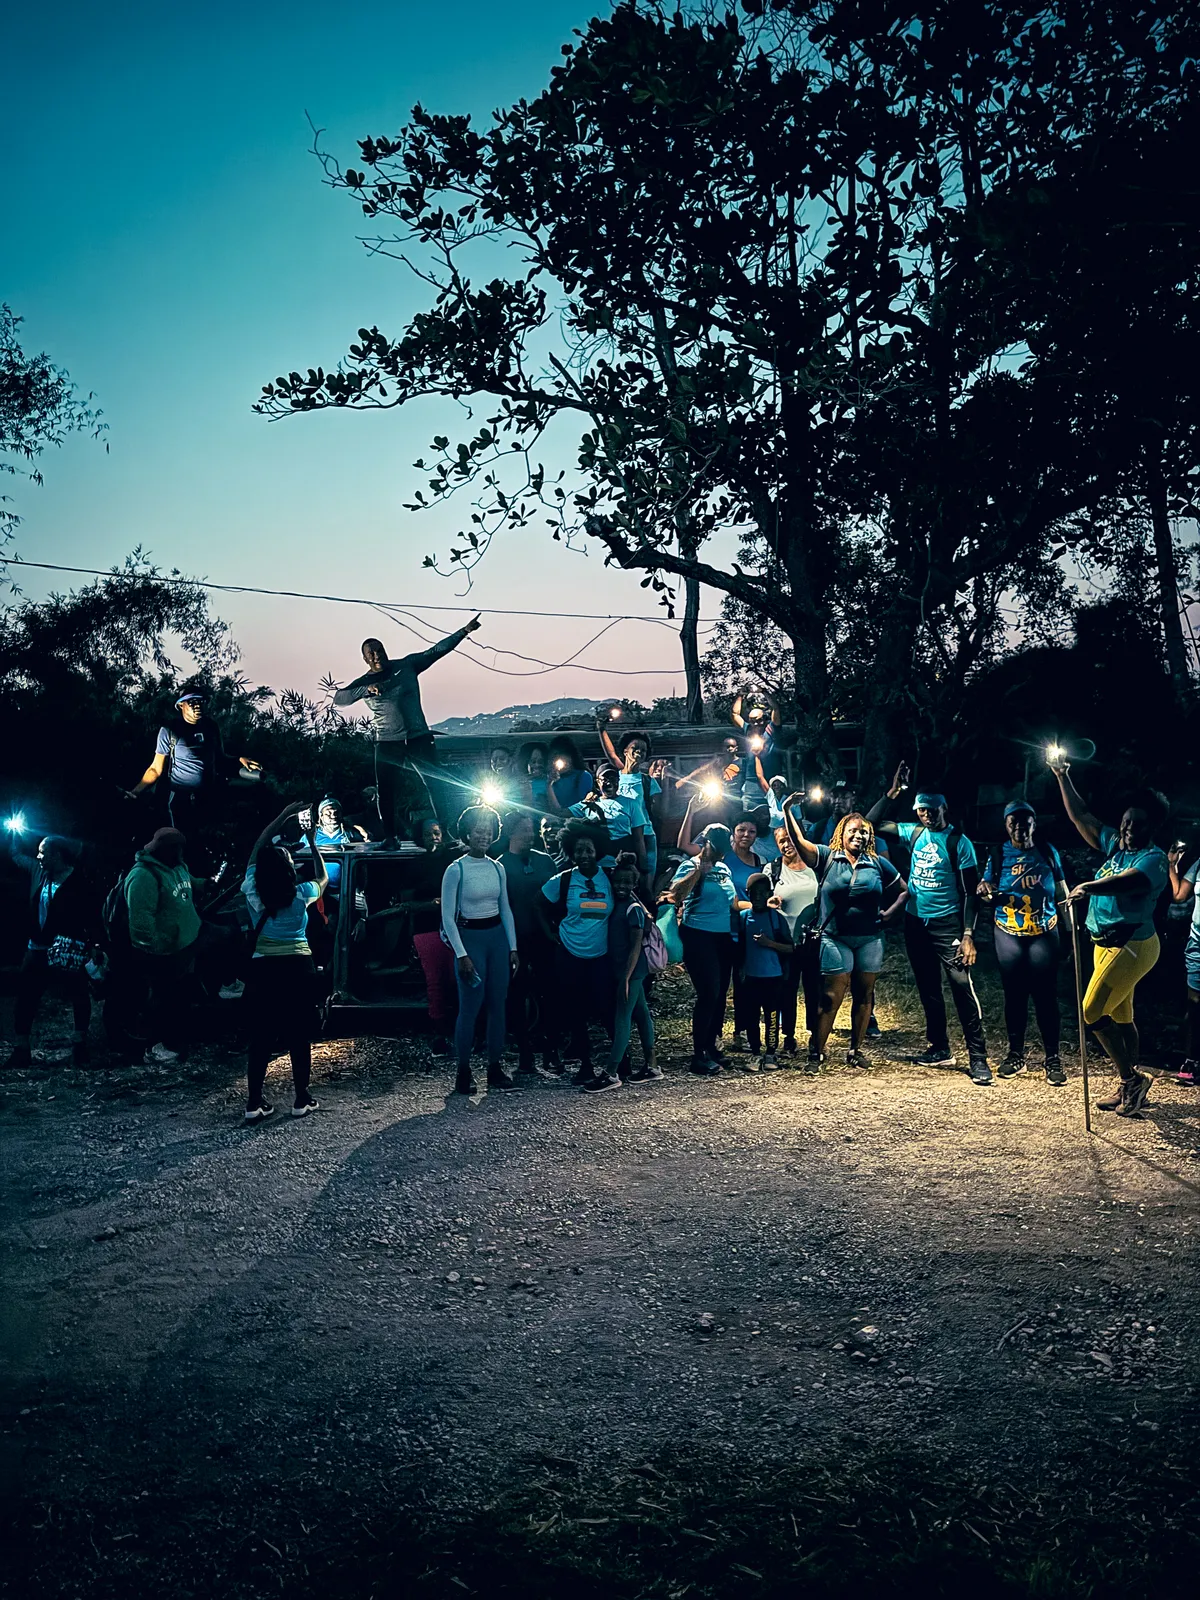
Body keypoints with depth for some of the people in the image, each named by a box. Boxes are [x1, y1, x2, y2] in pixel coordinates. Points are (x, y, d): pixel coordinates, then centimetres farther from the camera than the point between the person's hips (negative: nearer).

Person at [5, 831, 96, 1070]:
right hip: (37, 949, 6)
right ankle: (21, 1050, 14)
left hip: (67, 951, -6)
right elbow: (17, 854, 21)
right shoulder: (39, 871, 3)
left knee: (78, 996, 4)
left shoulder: (78, 883, -15)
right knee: (25, 997, 7)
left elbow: (92, 916, -15)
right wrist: (15, 832, 12)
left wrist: (93, 945, -22)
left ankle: (79, 1046, 16)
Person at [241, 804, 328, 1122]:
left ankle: (254, 1103, 6)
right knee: (299, 1036, 7)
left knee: (259, 1037, 6)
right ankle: (302, 1099, 12)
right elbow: (322, 878, 13)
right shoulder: (300, 895, -9)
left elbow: (257, 849, 9)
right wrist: (312, 841, 17)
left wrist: (283, 815, 13)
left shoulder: (253, 892, -5)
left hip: (263, 970, 2)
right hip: (298, 969, -2)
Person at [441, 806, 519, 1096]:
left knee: (497, 1004, 7)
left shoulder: (497, 868, 6)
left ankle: (495, 1068, 15)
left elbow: (505, 909, 12)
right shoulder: (456, 870, -8)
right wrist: (461, 955, -14)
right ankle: (463, 1072, 5)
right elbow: (447, 916, -9)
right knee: (470, 1006, -5)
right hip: (469, 937, -5)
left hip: (498, 936, 5)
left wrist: (513, 947, 7)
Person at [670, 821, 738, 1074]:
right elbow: (675, 893, -25)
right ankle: (698, 1055, -5)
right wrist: (699, 870, -25)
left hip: (724, 938, 7)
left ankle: (712, 1047, 21)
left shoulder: (724, 869, 14)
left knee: (720, 995, 9)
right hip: (699, 937, -7)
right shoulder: (690, 866, -7)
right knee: (708, 994, -11)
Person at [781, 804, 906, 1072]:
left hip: (870, 939, 3)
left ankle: (856, 1050, 20)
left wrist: (888, 914, 1)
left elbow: (903, 891, 14)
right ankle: (816, 1052, 0)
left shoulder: (878, 864, 6)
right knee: (831, 997, -5)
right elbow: (799, 842, -12)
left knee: (863, 995, 9)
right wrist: (787, 812, -21)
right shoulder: (827, 857, 0)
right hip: (835, 938, -3)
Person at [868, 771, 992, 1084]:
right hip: (916, 923, 6)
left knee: (962, 988, -12)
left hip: (947, 925, -6)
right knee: (928, 990, 14)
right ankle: (939, 1049, 25)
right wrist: (891, 793, -1)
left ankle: (978, 1058, -10)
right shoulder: (914, 833, 6)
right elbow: (872, 823, 11)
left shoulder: (959, 842, -9)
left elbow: (970, 892, -9)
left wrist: (968, 935, -16)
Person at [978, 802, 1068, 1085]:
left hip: (1044, 934, -1)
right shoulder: (999, 855, 2)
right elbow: (988, 898, 2)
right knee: (1014, 994, 6)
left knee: (1046, 995, -3)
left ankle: (1052, 1059, 5)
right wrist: (984, 891, -21)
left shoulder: (1048, 852, 3)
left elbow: (1061, 894, 8)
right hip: (1008, 935, 1)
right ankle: (1016, 1054, 18)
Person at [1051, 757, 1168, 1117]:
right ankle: (1129, 1088, 21)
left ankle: (1132, 1079, 2)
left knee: (1093, 1012, -10)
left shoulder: (1153, 858, -12)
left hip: (1132, 947, -8)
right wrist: (1063, 779, 17)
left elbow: (1127, 883, -33)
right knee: (1119, 1016, 13)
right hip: (1107, 944, 8)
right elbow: (1081, 817, 17)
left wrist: (1087, 887, -47)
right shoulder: (1115, 846, 10)